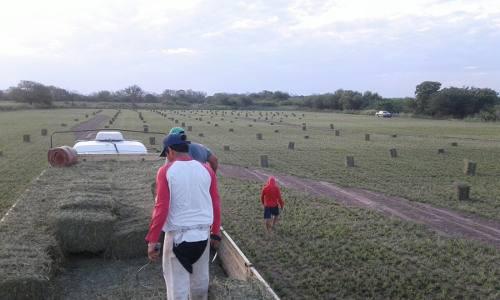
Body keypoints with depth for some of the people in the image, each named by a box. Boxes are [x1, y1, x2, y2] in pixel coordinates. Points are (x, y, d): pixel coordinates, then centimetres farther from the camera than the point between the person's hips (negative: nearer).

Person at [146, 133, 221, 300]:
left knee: (177, 283, 6)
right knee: (200, 279, 20)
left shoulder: (166, 171, -7)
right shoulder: (206, 170, 3)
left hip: (177, 235, -4)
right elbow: (216, 205, 5)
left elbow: (161, 208, -13)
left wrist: (152, 240, -9)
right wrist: (216, 233, 16)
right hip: (202, 234, 4)